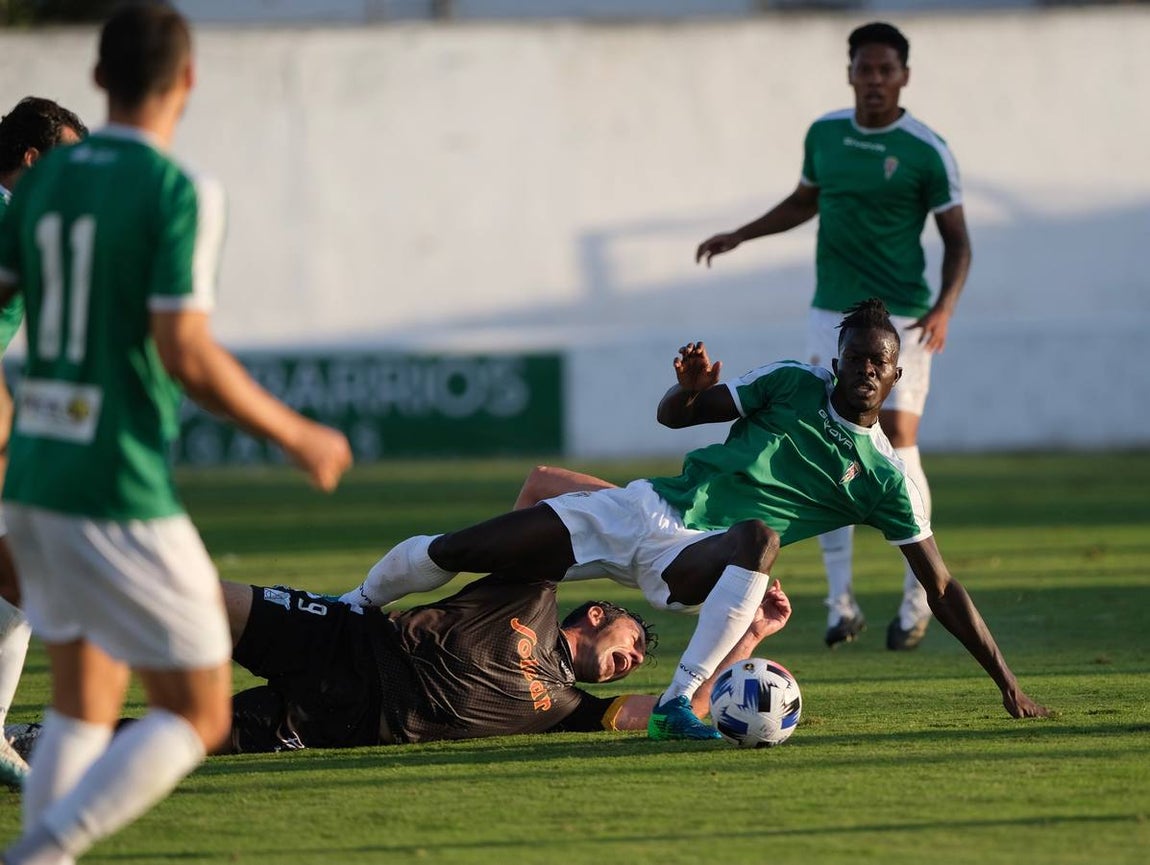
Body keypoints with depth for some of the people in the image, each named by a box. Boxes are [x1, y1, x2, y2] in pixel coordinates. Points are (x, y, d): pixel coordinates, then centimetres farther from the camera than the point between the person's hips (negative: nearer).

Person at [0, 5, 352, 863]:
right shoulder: (180, 193, -13)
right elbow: (186, 354, -19)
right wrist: (299, 438, -7)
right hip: (122, 494, -7)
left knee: (84, 708, 18)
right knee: (198, 717, 2)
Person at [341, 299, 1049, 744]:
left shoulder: (886, 478, 4)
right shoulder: (793, 385, 7)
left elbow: (942, 589, 6)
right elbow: (676, 416, 13)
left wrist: (1008, 683, 1)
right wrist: (691, 388, -11)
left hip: (693, 557, -2)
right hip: (645, 507, 2)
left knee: (760, 535, -41)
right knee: (446, 554, -8)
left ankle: (678, 704, -41)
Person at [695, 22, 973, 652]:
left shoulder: (926, 151, -7)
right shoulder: (824, 133, 7)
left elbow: (957, 240, -4)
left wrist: (944, 308, -18)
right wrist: (740, 236, 20)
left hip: (900, 318, -4)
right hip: (831, 315, 4)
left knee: (898, 447, -9)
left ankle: (919, 597, 5)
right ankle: (841, 601, 4)